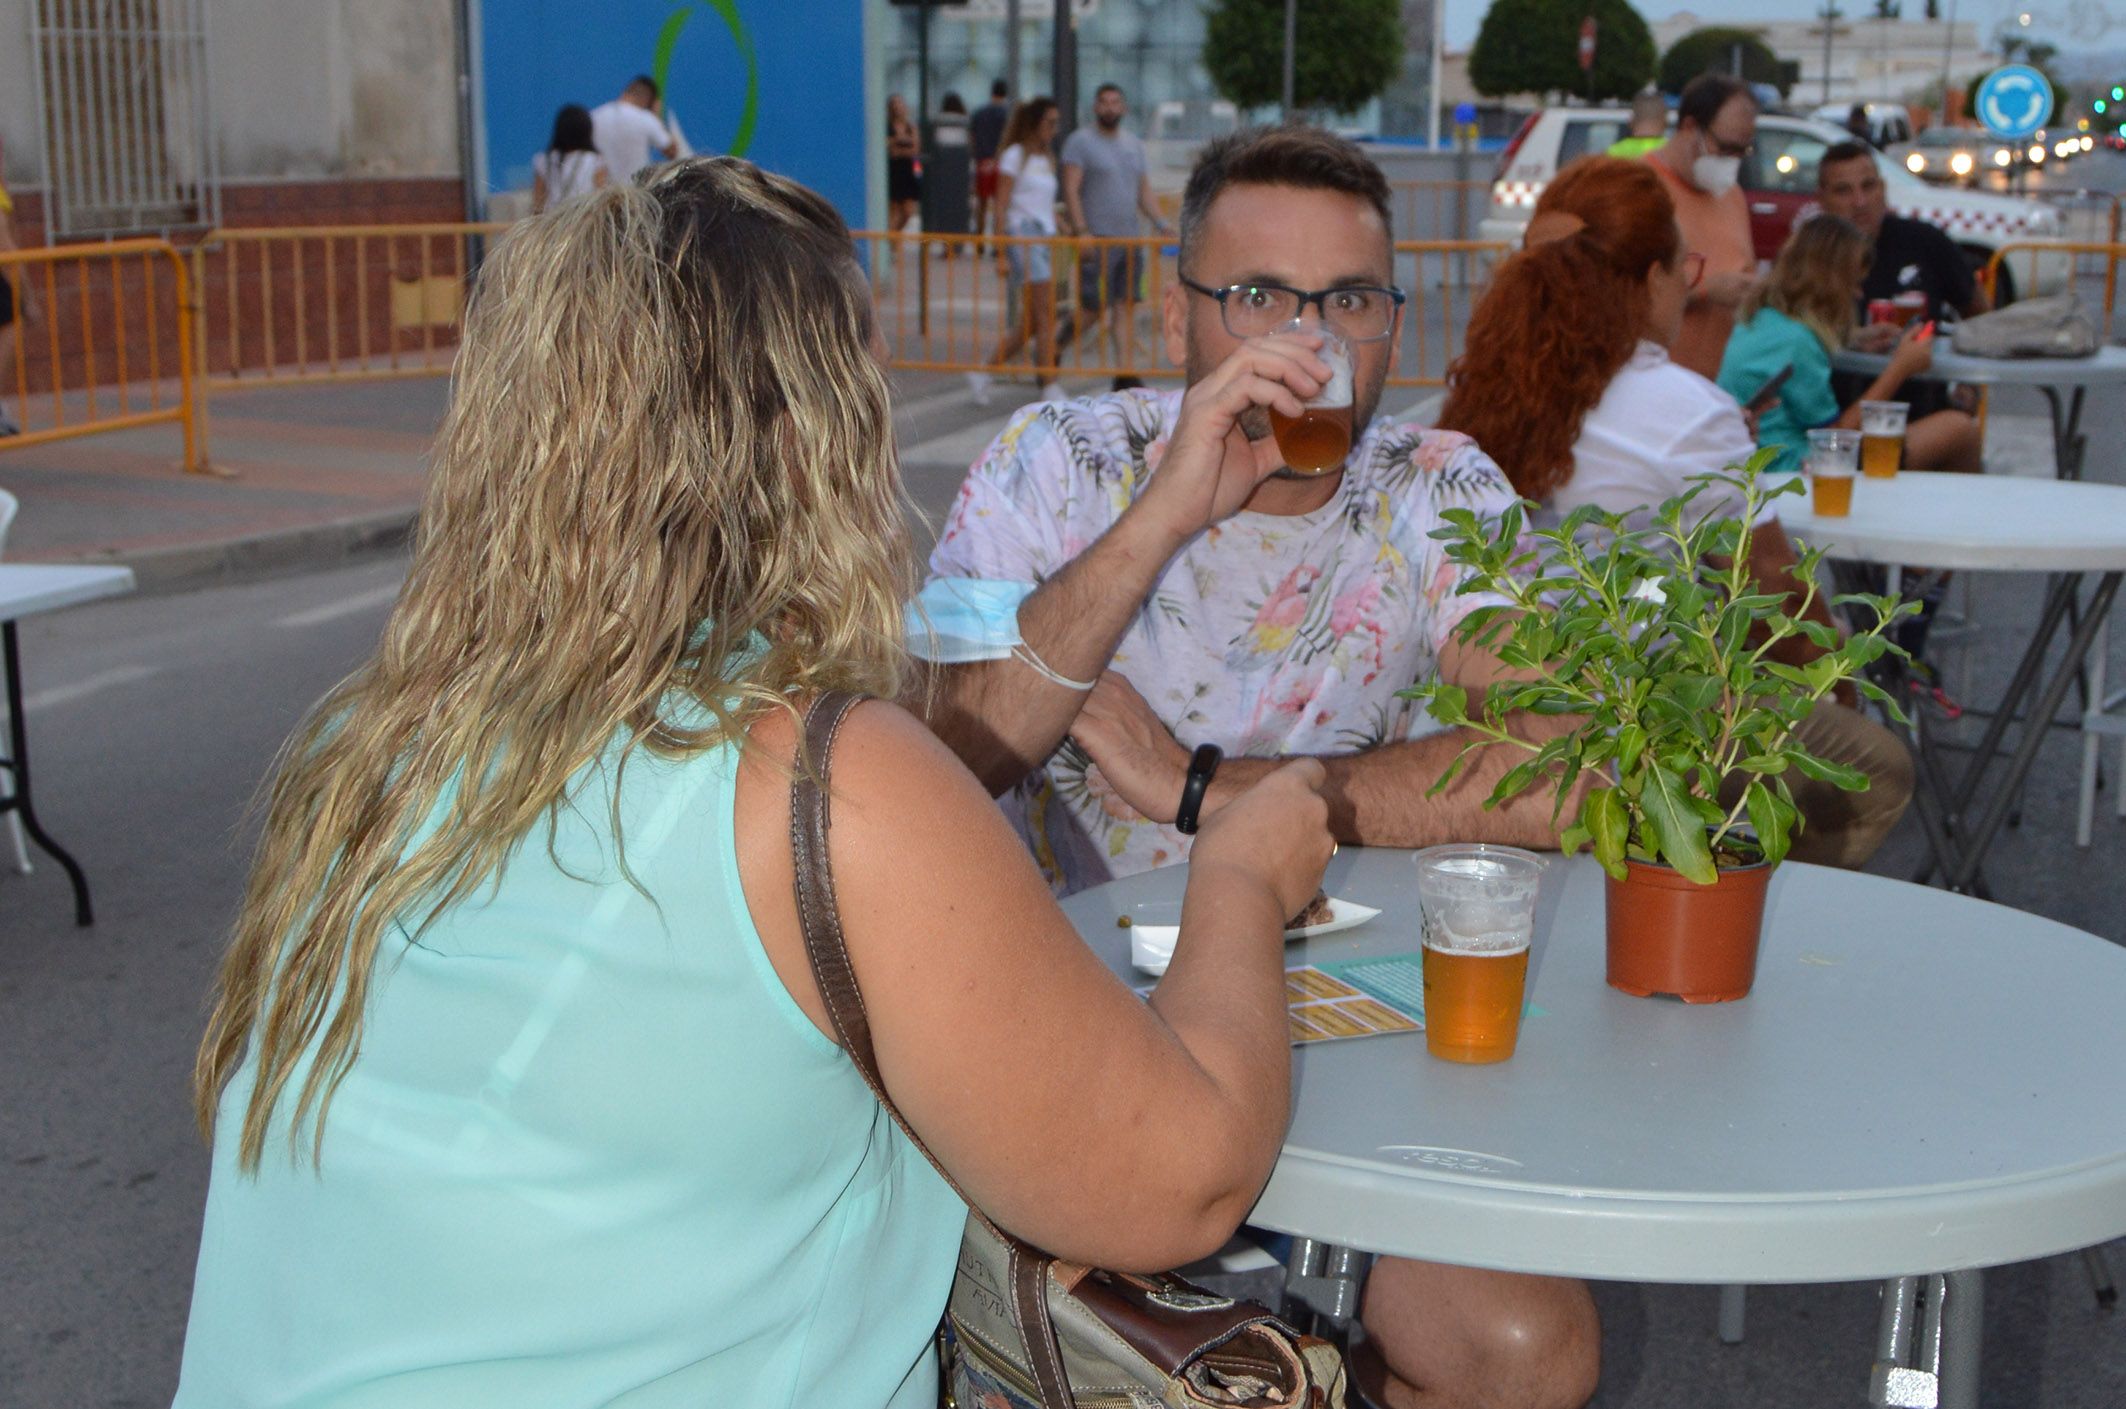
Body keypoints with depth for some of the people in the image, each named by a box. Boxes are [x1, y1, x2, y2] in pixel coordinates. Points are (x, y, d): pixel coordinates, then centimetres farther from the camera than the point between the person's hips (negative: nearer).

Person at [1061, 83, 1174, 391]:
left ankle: (1125, 375, 2)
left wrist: (1161, 223, 3)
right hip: (1096, 240, -6)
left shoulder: (1134, 145, 17)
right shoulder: (1080, 141, -3)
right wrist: (1081, 231, -20)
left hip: (1128, 239, 6)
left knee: (1126, 307, 2)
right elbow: (1070, 190, -10)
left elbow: (1144, 192, 19)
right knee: (1093, 308, -8)